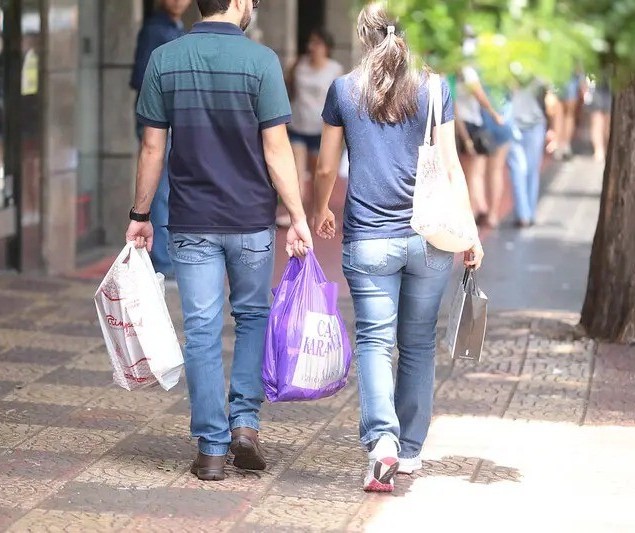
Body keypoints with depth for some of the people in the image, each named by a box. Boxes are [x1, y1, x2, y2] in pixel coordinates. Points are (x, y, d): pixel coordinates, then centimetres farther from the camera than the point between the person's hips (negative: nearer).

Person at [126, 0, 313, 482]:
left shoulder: (164, 60, -1)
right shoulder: (261, 61, -9)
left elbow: (153, 147, 1)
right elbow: (276, 149, -10)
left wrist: (141, 215, 10)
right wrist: (298, 217, -5)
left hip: (191, 223, 1)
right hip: (251, 220, -1)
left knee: (202, 331, 5)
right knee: (253, 315, 18)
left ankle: (212, 447, 6)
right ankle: (245, 420, 8)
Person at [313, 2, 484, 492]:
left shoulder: (344, 90, 3)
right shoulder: (434, 90, 2)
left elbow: (326, 167, 11)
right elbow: (451, 167, 0)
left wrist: (321, 212, 30)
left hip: (369, 240, -1)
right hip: (428, 238, 1)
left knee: (375, 340, -2)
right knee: (419, 343, 12)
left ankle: (382, 438, -23)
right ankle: (411, 449, 20)